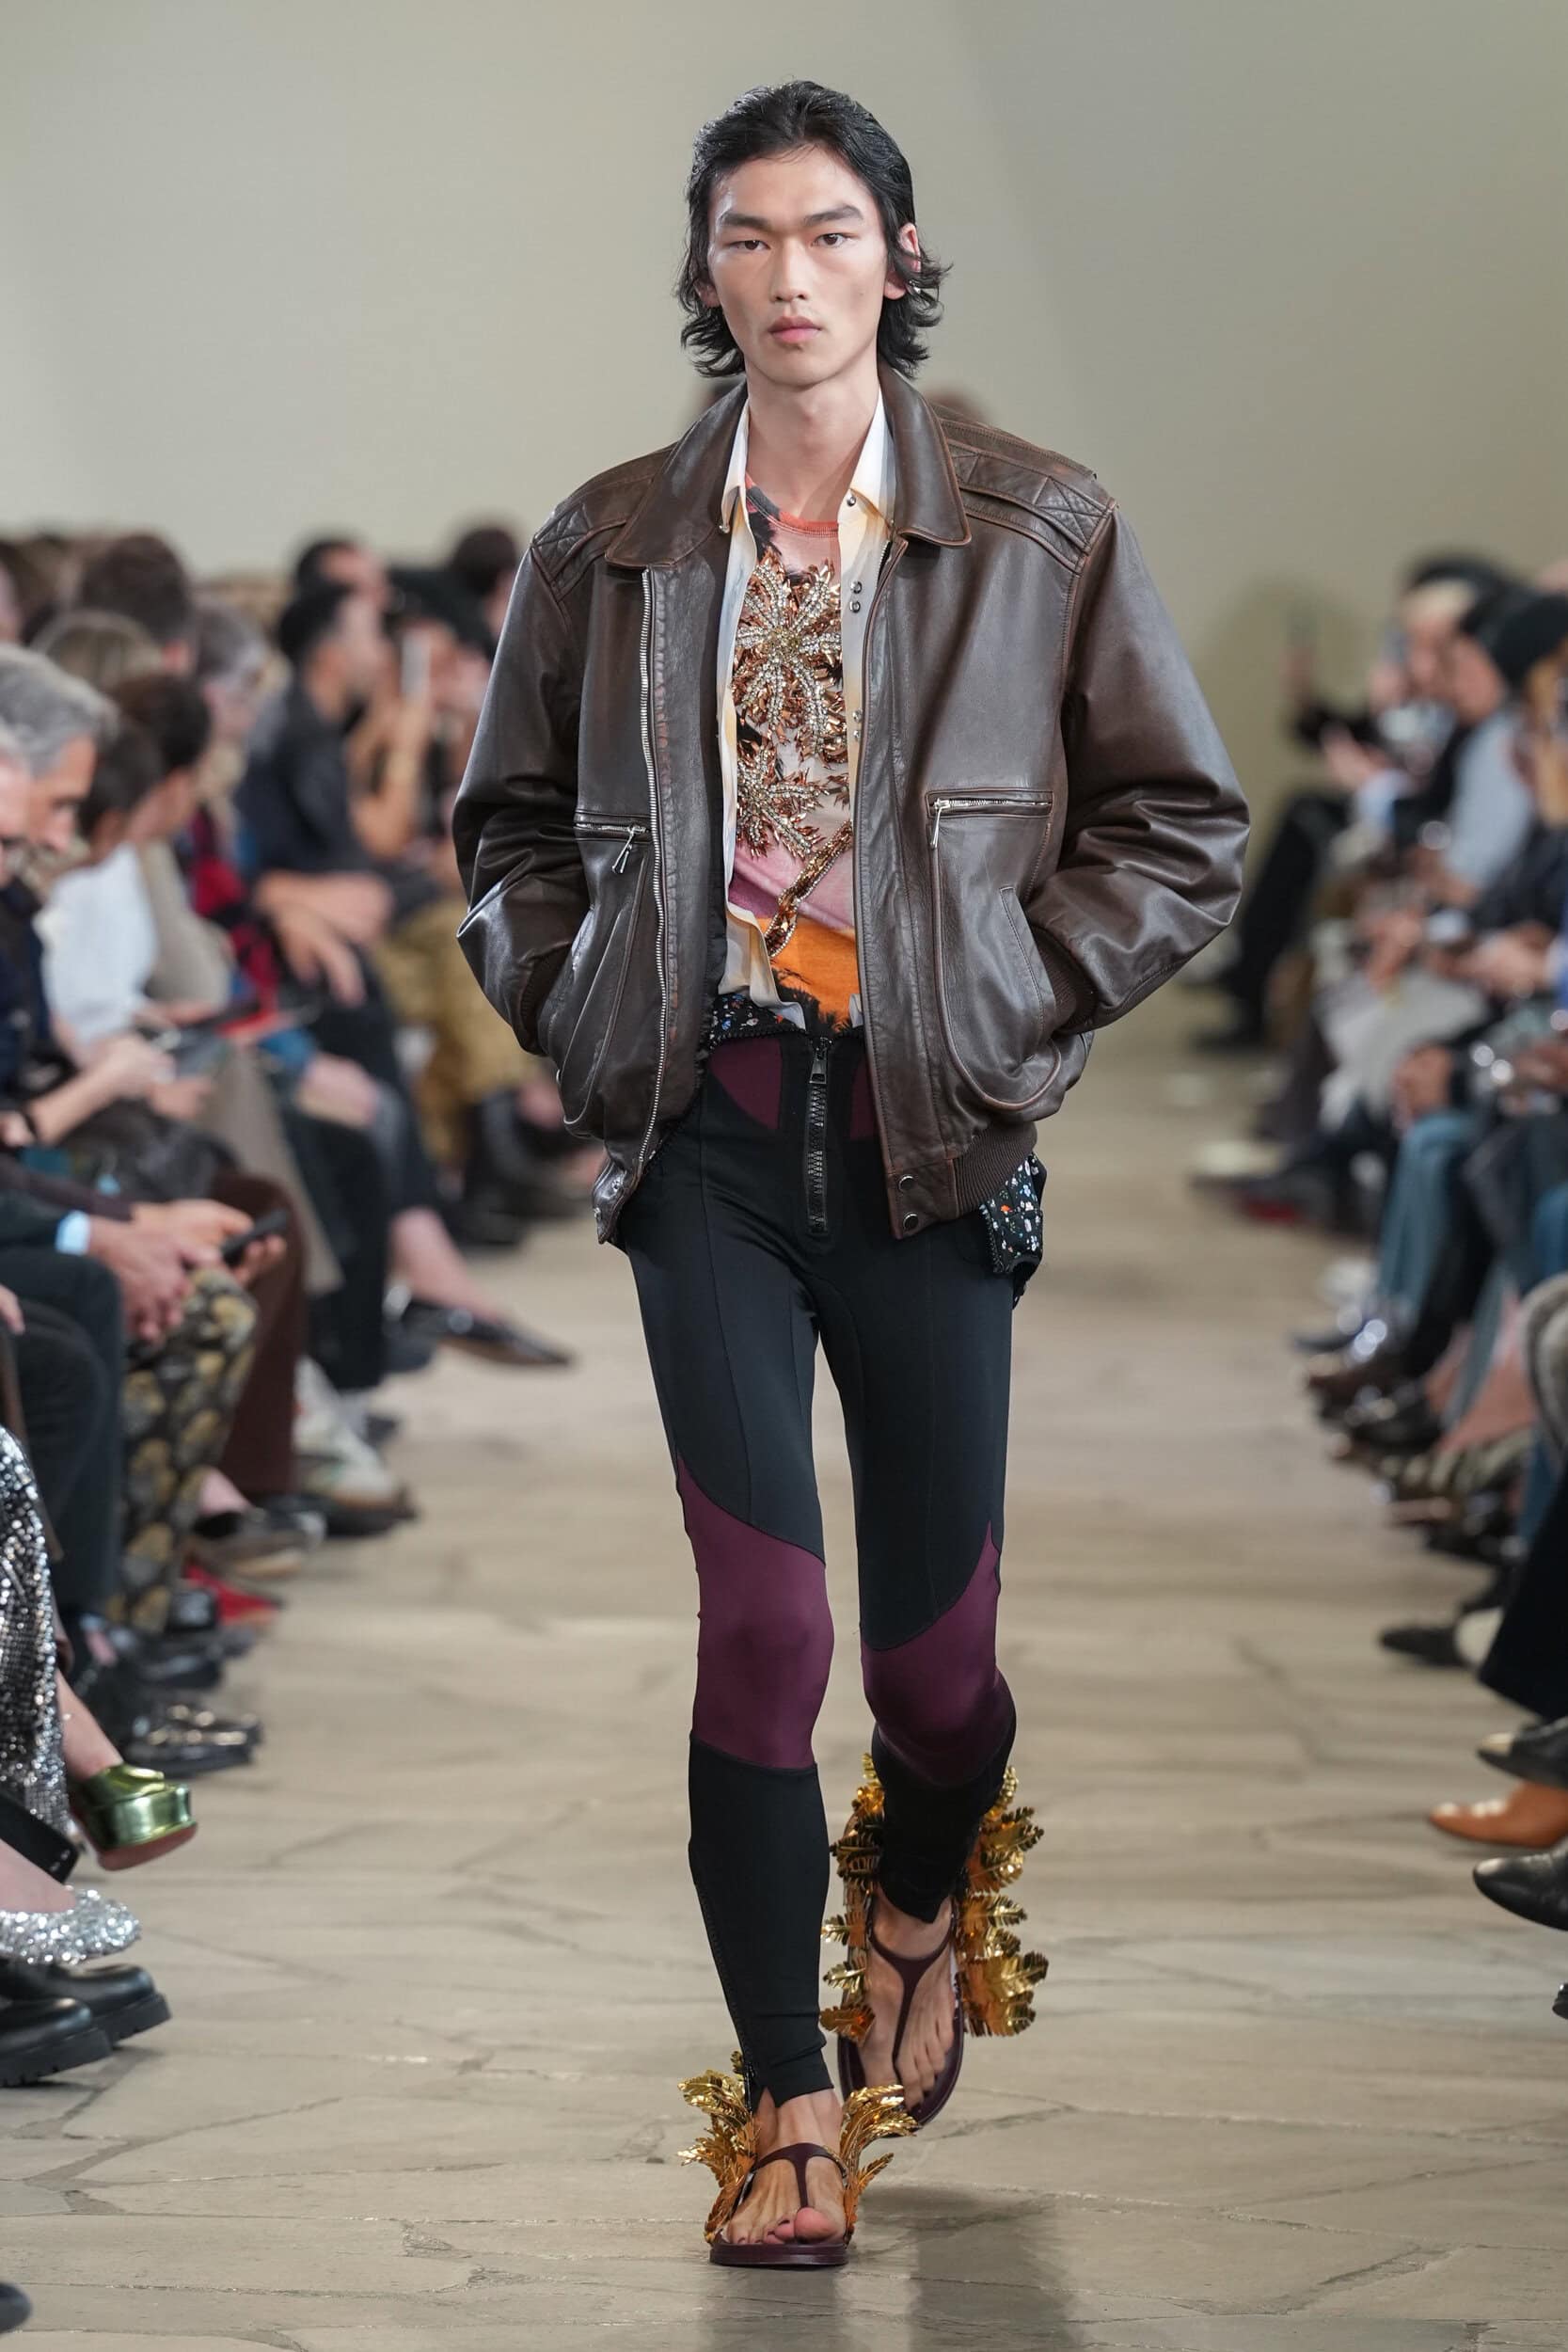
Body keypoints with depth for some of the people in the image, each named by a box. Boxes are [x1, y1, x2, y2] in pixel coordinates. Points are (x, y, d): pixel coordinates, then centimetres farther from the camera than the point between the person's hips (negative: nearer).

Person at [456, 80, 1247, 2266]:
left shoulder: (1046, 531, 2)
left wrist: (1011, 1003, -3)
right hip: (708, 1136, 0)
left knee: (934, 1640, 5)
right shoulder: (608, 544, 6)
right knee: (761, 1619, -8)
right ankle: (786, 2096, 4)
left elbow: (1186, 826, 6)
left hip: (926, 1135, 0)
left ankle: (919, 1911, 40)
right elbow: (512, 827, 18)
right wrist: (583, 1020, 4)